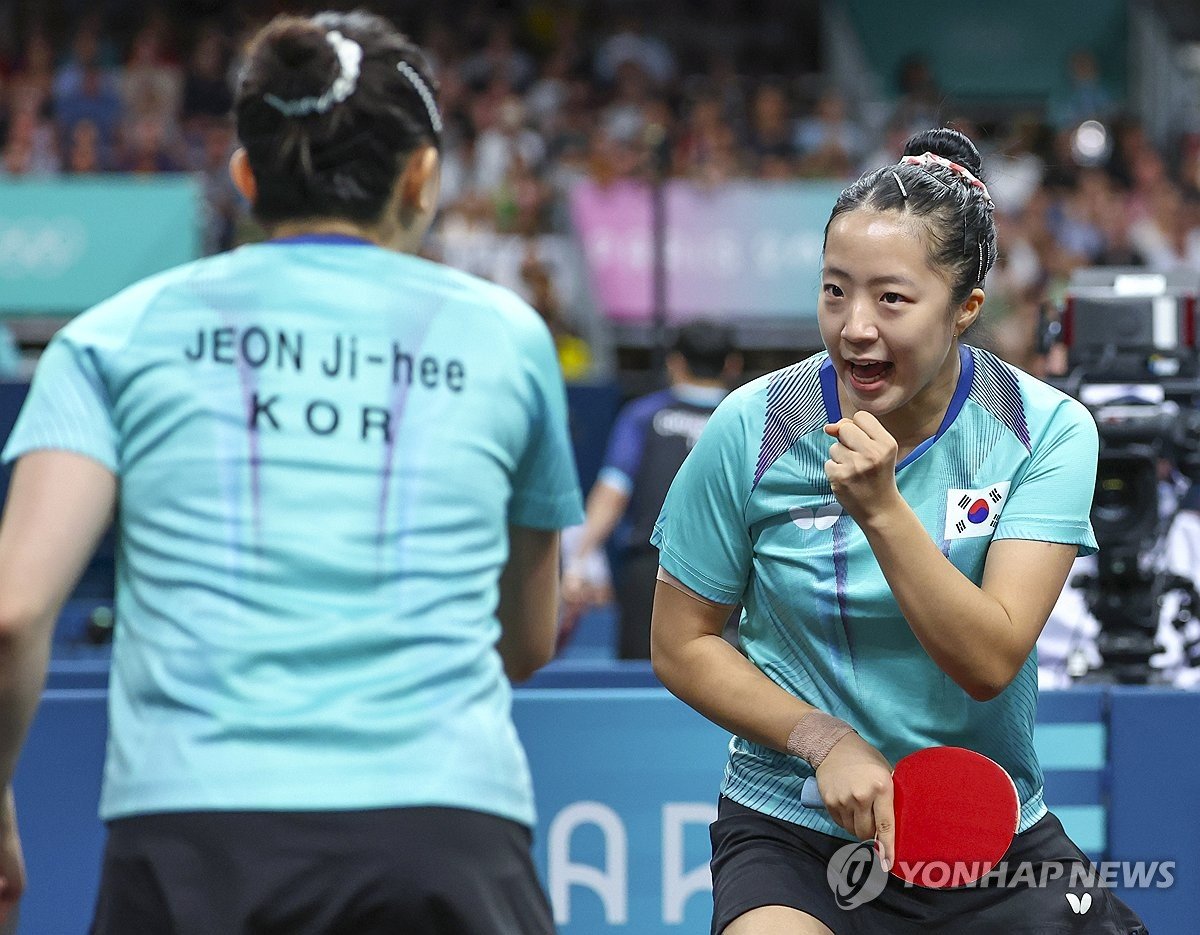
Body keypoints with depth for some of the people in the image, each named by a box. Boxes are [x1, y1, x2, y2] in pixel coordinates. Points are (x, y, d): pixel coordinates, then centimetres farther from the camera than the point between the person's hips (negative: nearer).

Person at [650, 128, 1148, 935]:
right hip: (791, 831, -2)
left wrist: (880, 508, -28)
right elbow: (682, 645, 1)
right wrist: (827, 742, -12)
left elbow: (989, 663, -17)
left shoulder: (1049, 430, -8)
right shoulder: (752, 430, -9)